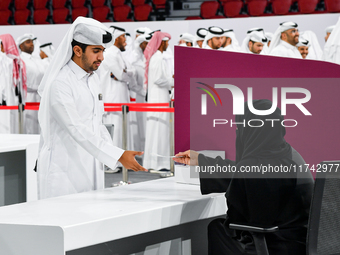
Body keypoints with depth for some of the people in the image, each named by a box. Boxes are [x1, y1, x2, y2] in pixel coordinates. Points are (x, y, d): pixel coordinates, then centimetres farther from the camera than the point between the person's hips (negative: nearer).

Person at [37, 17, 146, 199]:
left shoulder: (93, 78, 13)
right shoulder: (60, 83, -15)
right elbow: (77, 130, -23)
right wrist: (118, 155, -26)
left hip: (90, 169, 8)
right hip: (63, 173, -8)